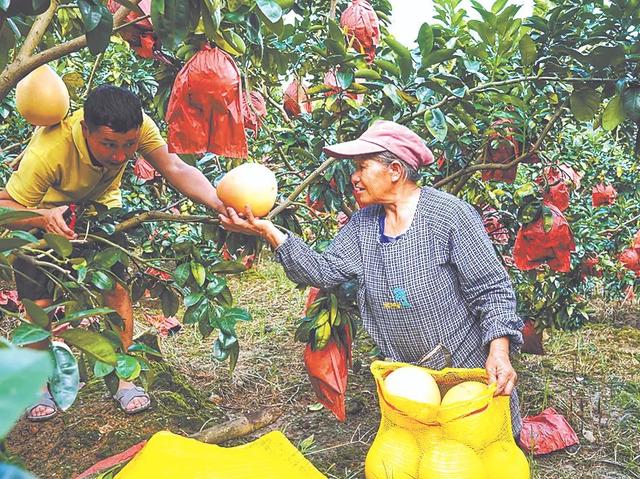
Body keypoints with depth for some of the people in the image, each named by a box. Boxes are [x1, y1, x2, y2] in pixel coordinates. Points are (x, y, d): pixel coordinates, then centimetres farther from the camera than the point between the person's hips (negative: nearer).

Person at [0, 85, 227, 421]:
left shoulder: (135, 126, -33)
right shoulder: (47, 153, -42)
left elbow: (176, 170, -36)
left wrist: (223, 207, -51)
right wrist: (42, 218, -55)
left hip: (99, 205, 3)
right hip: (41, 212, -2)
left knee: (116, 289, -7)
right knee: (41, 303, -6)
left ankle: (124, 379, 10)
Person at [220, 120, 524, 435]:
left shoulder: (449, 215, -16)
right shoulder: (363, 223, 3)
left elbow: (492, 290, -14)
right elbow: (326, 272, -5)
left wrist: (499, 350, -27)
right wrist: (268, 232, -13)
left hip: (471, 372, -5)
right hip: (406, 378, 6)